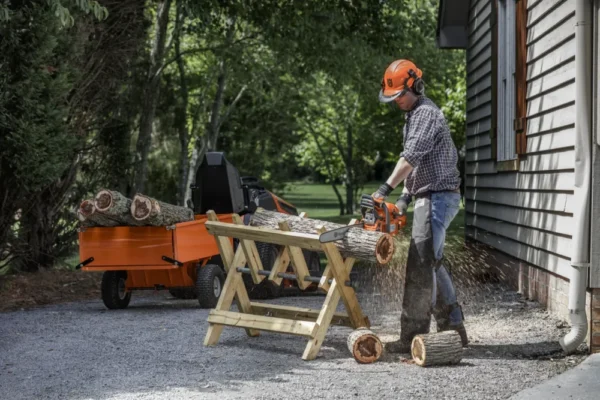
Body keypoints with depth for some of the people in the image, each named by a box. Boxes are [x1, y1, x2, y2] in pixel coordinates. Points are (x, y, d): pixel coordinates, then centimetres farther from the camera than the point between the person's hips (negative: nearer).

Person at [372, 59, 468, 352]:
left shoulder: (426, 113, -12)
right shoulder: (415, 116, 21)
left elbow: (411, 156, -24)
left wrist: (386, 188, -27)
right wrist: (405, 195, 10)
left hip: (437, 197, -11)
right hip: (428, 197, 11)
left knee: (421, 266, -12)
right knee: (433, 263, 15)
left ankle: (413, 336, -12)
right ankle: (453, 328, 20)